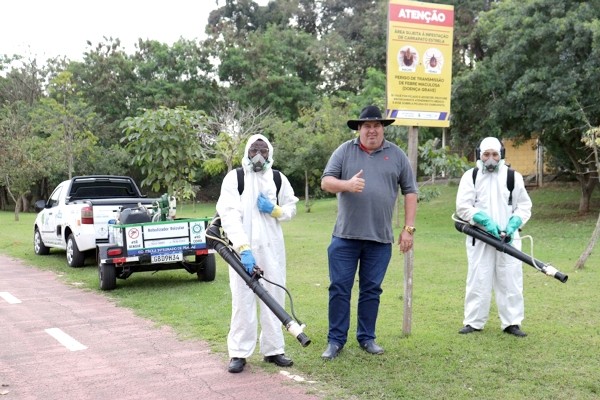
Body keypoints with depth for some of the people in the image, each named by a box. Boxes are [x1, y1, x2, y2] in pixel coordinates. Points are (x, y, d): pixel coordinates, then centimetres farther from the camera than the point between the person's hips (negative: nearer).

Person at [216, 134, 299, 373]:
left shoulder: (279, 179, 8)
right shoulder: (234, 178, -4)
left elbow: (291, 209, 17)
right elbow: (229, 215, -15)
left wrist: (275, 210, -7)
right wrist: (244, 248, -26)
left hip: (272, 247, 4)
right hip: (242, 248, -3)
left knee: (274, 297, 7)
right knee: (242, 299, -2)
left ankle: (273, 349, 18)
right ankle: (239, 353, 6)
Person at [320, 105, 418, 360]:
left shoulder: (397, 155, 6)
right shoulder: (345, 151, 4)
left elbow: (410, 192, 8)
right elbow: (325, 182, 0)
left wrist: (408, 228, 2)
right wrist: (347, 184, -22)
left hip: (380, 238, 1)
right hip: (345, 236, -1)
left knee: (371, 290, 10)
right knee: (339, 288, 2)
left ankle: (366, 338, 24)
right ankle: (336, 340, 13)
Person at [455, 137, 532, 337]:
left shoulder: (513, 177, 8)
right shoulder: (470, 176, 4)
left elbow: (524, 206, 9)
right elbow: (463, 207, -3)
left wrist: (512, 226, -8)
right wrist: (485, 221, -16)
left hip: (508, 238, 1)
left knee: (510, 279, 1)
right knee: (478, 279, 1)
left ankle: (512, 322, 11)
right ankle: (473, 322, 10)